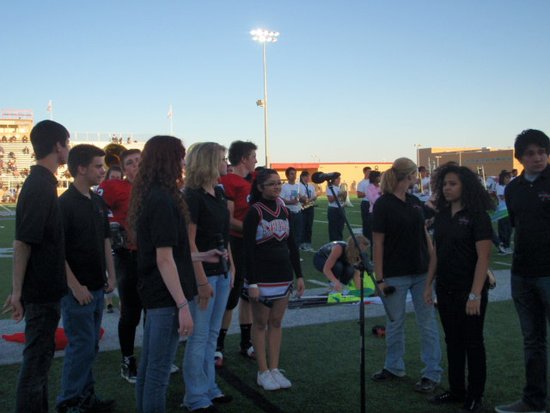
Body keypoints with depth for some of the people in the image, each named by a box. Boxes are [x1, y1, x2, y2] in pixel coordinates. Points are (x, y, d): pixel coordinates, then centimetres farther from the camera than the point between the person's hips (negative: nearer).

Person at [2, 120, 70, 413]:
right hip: (42, 289, -9)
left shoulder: (41, 183, 11)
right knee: (37, 356, 0)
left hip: (44, 287, 9)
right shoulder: (40, 186, -18)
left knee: (40, 355, 18)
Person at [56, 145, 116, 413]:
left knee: (90, 345, 15)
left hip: (97, 287, 8)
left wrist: (111, 276, 11)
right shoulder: (65, 204, -14)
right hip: (77, 288, -8)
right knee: (82, 345, -2)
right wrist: (75, 286, -17)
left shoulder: (98, 202, 9)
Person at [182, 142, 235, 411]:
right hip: (203, 272, -8)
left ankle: (209, 388, 29)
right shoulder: (193, 196, -15)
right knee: (199, 336, 2)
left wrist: (231, 267, 12)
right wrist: (202, 281, -18)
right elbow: (189, 241, -18)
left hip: (221, 271, 8)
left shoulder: (219, 193, 9)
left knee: (212, 334, 16)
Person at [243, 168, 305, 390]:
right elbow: (248, 250, -13)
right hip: (261, 276, -5)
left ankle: (274, 369, 19)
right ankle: (263, 372, 14)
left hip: (283, 274, 6)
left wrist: (299, 275, 10)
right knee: (261, 323, 5)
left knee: (276, 322, 11)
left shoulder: (284, 210, 7)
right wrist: (251, 283, -16)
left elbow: (291, 245, 12)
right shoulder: (254, 212, -10)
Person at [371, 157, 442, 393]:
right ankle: (394, 367, 28)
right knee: (394, 322, 10)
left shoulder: (415, 202, 7)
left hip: (422, 273, 5)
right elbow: (378, 243, -9)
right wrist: (379, 278, -11)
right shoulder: (383, 204, -9)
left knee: (427, 322, 5)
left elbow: (425, 234, 13)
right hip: (395, 275, -4)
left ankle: (432, 373, 13)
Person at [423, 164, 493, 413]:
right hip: (445, 290, 6)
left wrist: (475, 294, -20)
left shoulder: (477, 216, -12)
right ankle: (456, 390, 28)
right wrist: (429, 284, 9)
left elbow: (483, 257, -16)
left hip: (469, 290, -6)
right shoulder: (441, 216, 7)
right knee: (453, 341, 15)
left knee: (472, 343, 6)